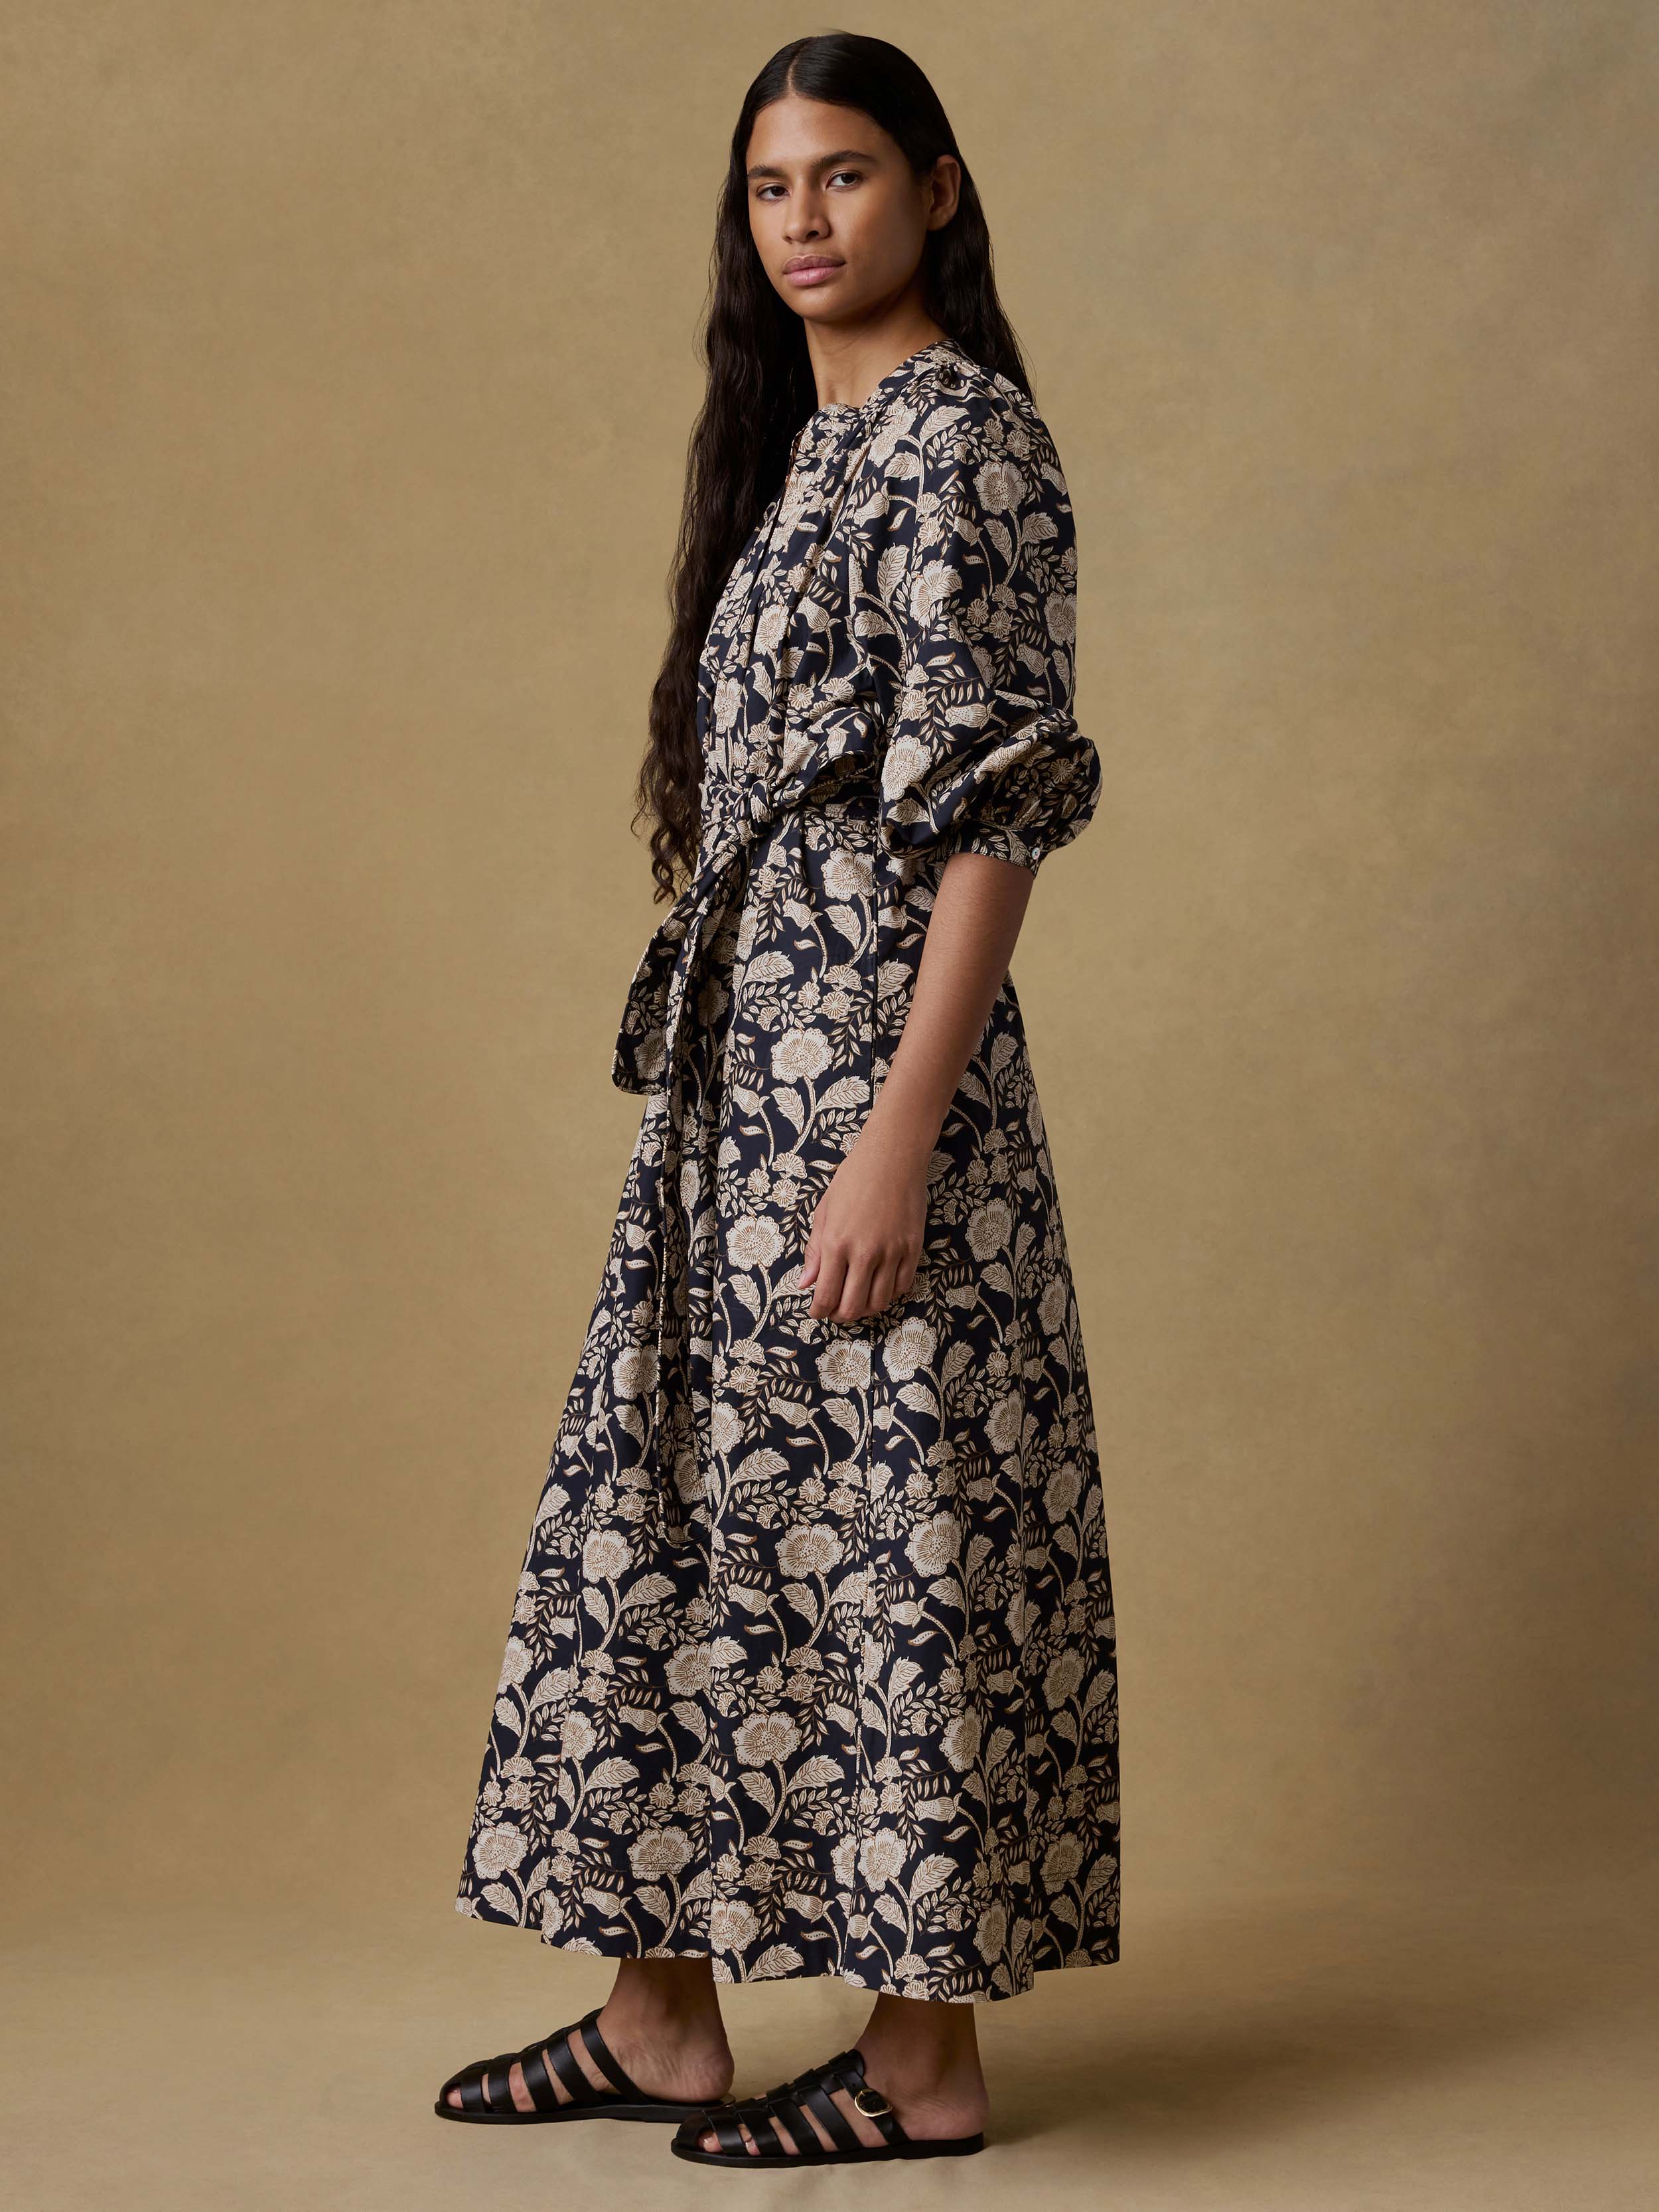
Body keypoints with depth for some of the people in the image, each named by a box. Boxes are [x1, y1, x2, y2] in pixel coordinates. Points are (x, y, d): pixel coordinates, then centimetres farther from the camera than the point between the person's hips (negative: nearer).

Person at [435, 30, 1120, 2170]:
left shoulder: (963, 434, -10)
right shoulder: (798, 440, 17)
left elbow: (996, 809, -17)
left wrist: (901, 1139, -22)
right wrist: (704, 1051, 18)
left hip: (871, 1047, -10)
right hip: (737, 1056, 10)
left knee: (874, 1513, -3)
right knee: (671, 1492, 11)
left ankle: (927, 2052, 10)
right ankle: (664, 2009, 22)